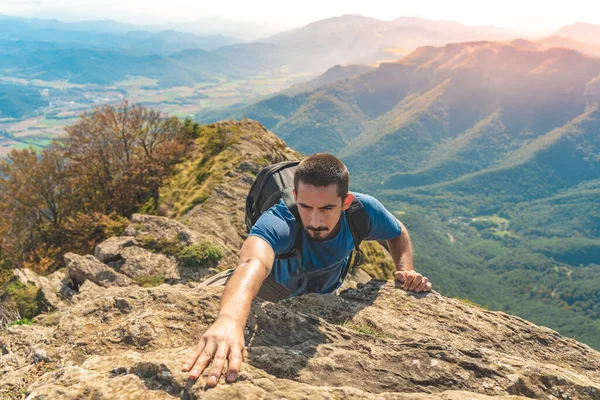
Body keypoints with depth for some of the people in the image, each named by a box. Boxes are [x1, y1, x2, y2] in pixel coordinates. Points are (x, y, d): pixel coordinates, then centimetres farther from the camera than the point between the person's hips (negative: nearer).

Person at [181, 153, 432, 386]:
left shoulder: (363, 210, -32)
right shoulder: (278, 222, -46)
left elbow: (398, 234, -8)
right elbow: (253, 263, -69)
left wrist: (406, 271, -27)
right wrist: (229, 318, -89)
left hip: (326, 294, 3)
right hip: (276, 285, -3)